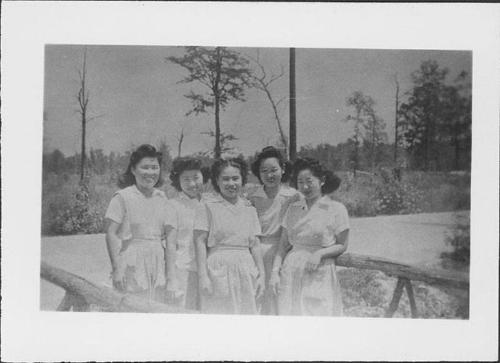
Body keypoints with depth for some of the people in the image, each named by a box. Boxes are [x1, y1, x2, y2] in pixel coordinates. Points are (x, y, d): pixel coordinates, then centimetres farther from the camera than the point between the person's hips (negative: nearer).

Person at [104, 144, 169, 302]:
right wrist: (116, 268, -14)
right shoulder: (123, 197, -4)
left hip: (158, 261, 5)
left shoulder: (162, 198, 11)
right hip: (132, 264, -5)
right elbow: (111, 233, -7)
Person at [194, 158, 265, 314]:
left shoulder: (249, 209, 12)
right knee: (219, 312, -7)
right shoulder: (208, 207, 0)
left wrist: (261, 274, 8)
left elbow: (255, 245, 14)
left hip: (245, 271, 4)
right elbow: (200, 242, -3)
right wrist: (203, 276, -10)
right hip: (218, 271, -4)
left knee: (246, 312, 1)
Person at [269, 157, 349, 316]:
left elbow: (342, 245, 4)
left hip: (320, 276, -3)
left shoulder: (336, 209, 0)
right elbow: (283, 245, 12)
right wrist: (275, 271, 0)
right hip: (291, 274, 3)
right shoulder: (293, 209, 10)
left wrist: (320, 253, -13)